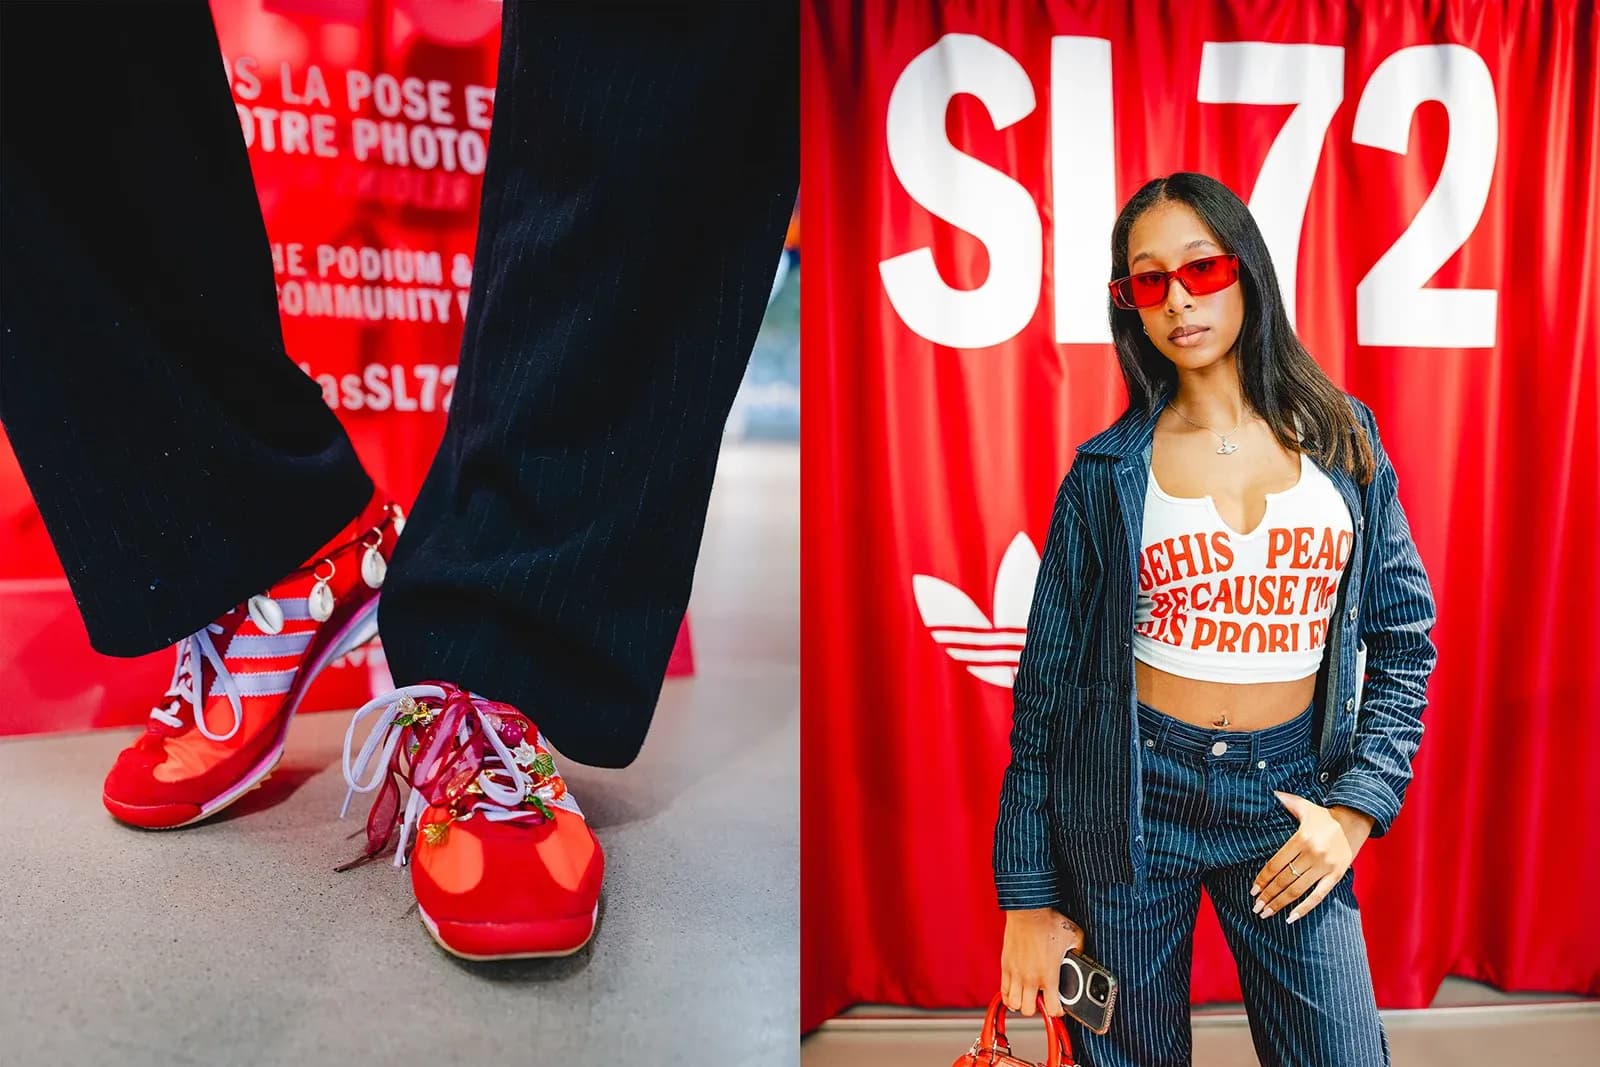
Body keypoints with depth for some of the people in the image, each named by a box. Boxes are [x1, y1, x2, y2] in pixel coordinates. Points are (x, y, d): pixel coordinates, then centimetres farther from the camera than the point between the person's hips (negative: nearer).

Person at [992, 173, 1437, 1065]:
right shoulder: (1108, 473, -3)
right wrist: (1027, 896, -2)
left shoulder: (1341, 439, 2)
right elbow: (1048, 680, -1)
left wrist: (1356, 808, -6)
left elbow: (1405, 637, 6)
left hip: (1289, 798, 2)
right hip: (1131, 798, -1)